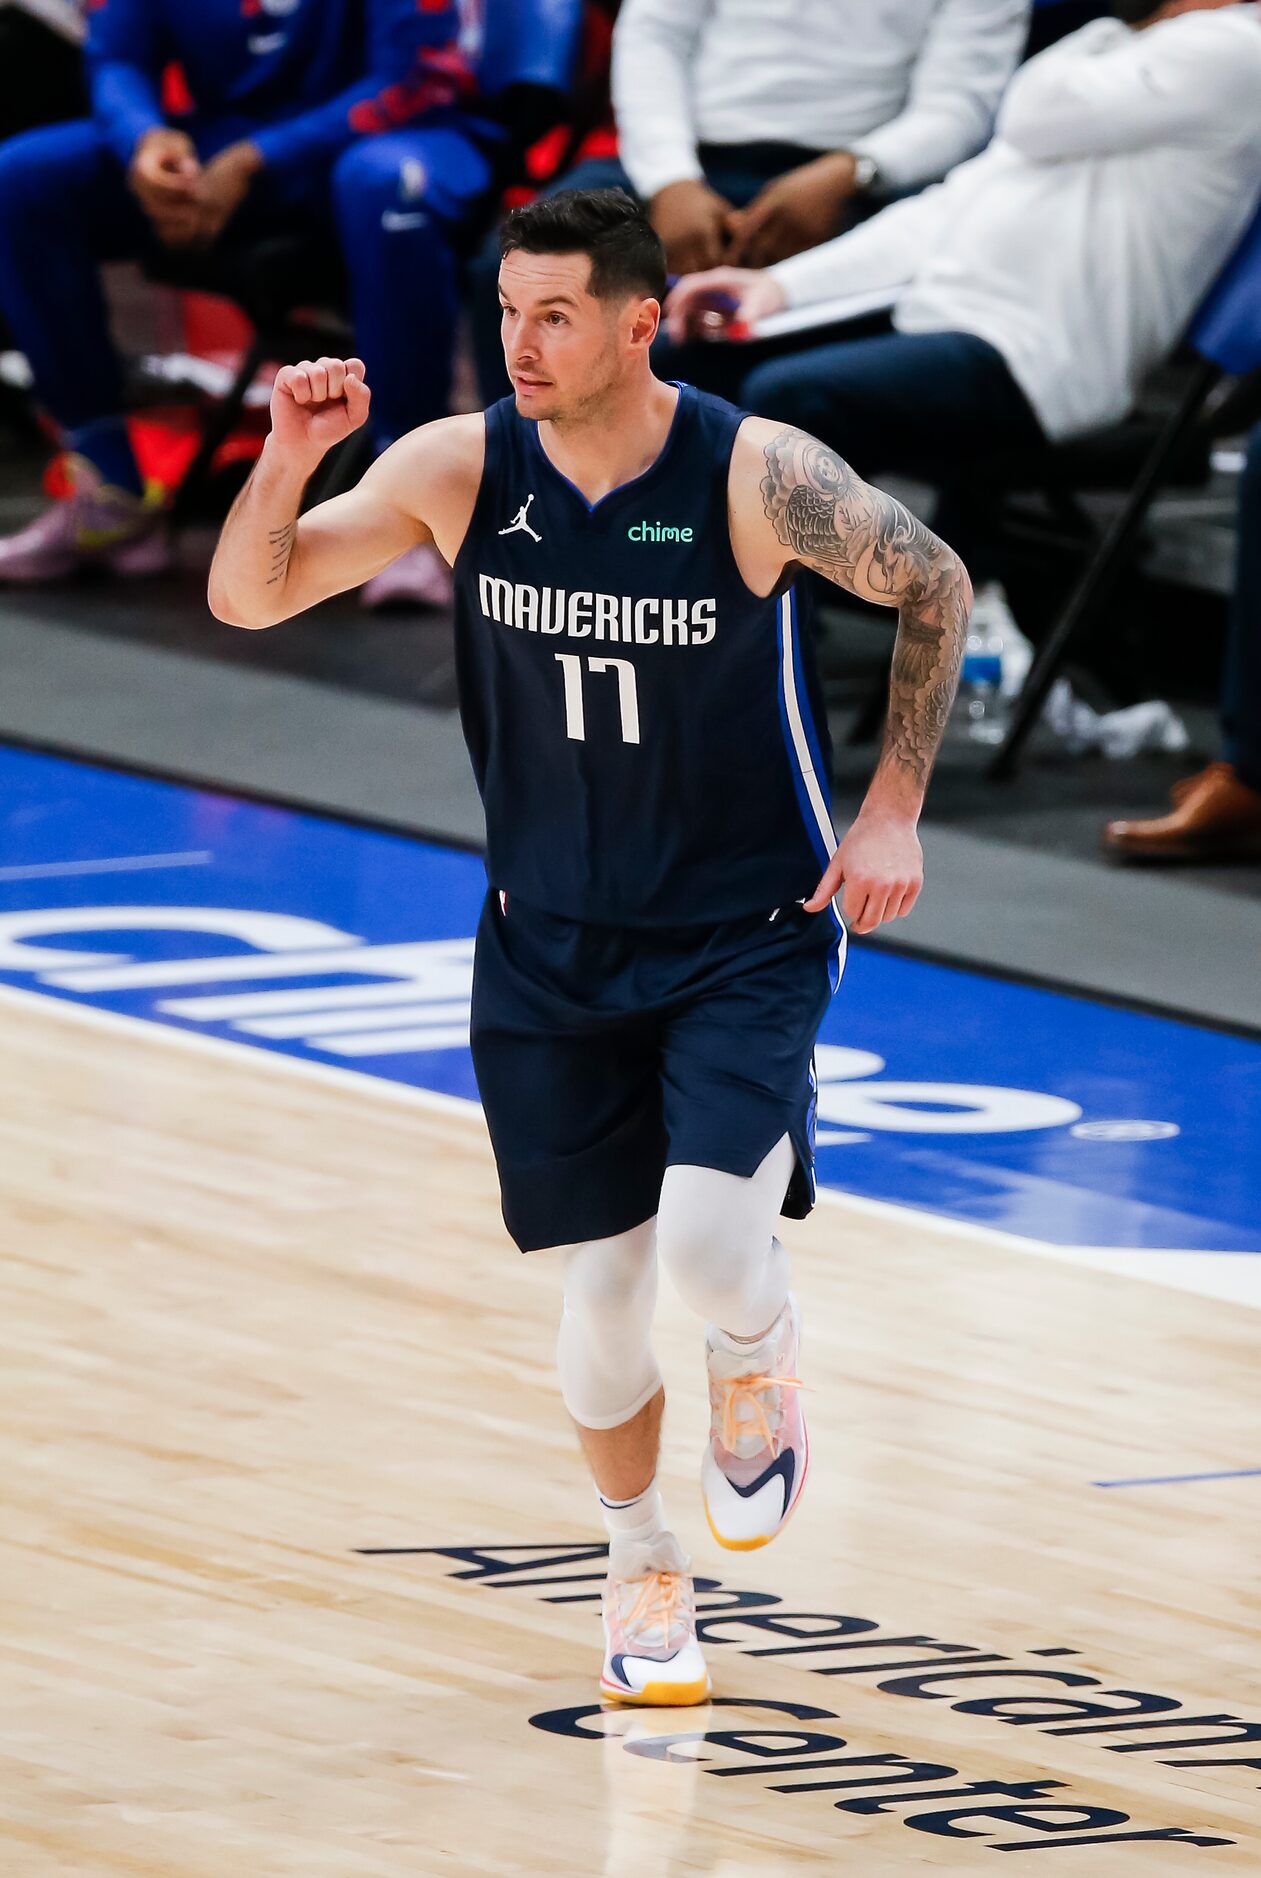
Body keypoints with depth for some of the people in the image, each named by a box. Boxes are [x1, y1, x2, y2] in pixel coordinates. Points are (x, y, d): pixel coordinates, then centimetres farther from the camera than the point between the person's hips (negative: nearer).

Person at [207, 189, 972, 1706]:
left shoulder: (755, 476, -19)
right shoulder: (459, 470, -11)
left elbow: (933, 586, -3)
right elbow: (247, 598, -9)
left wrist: (893, 810, -7)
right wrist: (292, 454, -28)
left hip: (748, 936, -3)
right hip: (553, 944, 3)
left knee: (709, 1247, -22)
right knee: (602, 1297, 6)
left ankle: (758, 1366, 15)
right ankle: (641, 1568, 32)